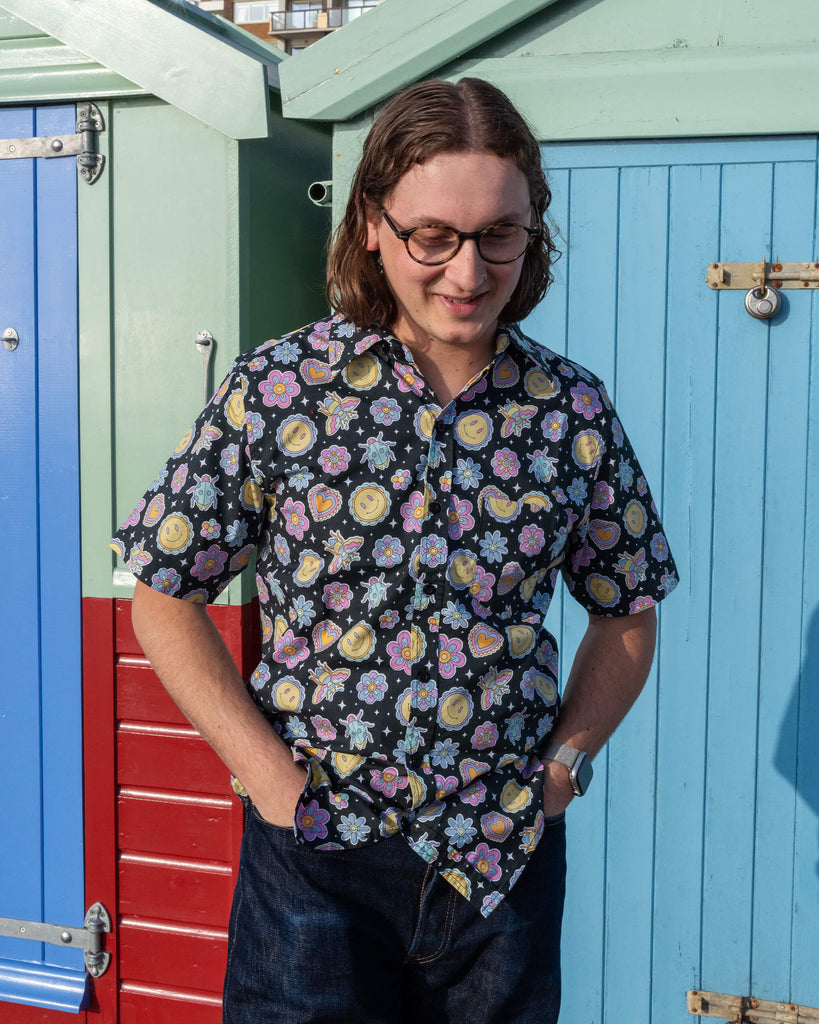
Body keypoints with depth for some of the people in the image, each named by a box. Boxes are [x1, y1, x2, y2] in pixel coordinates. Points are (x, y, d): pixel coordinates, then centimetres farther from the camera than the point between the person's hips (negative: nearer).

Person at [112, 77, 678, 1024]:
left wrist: (564, 764, -1)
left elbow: (627, 611, 11)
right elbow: (166, 598, -2)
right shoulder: (279, 388, -7)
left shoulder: (573, 410, -1)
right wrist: (273, 776, -9)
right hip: (319, 843, -2)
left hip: (507, 856, 3)